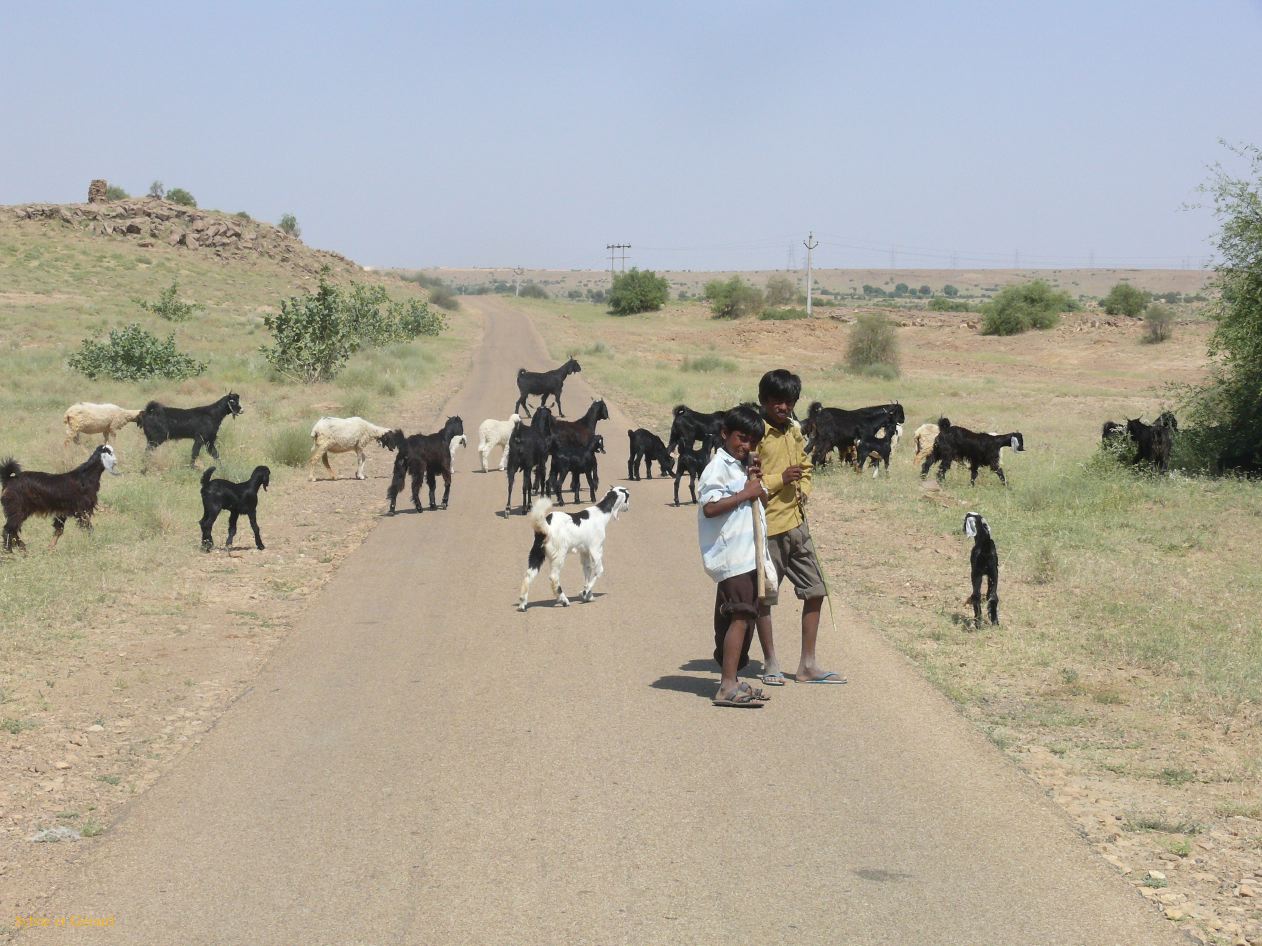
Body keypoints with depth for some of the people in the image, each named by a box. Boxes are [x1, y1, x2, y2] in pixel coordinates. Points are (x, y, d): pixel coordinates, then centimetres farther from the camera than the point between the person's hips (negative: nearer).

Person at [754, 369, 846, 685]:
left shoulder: (795, 431, 11)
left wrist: (803, 490, 6)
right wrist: (780, 479, -21)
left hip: (797, 523, 7)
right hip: (767, 525, -7)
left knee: (815, 591, 7)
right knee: (765, 597, 4)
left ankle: (807, 665, 15)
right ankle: (771, 665, 16)